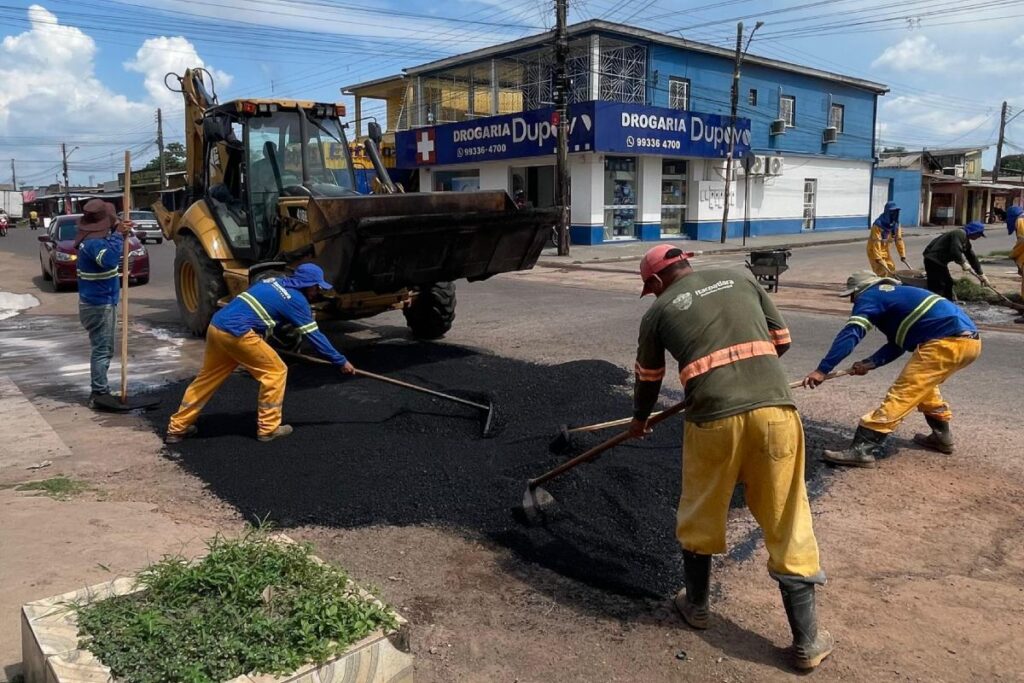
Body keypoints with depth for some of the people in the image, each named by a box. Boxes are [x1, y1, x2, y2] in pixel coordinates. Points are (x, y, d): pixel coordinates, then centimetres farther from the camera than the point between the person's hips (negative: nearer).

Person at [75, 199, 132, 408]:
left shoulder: (96, 237, 8)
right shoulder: (93, 242, -24)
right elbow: (110, 259, -43)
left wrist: (119, 232, 4)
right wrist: (118, 235, -30)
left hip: (101, 302, 11)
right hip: (99, 305, -11)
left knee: (103, 349, 18)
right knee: (102, 350, -5)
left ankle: (100, 391, 27)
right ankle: (99, 394, 0)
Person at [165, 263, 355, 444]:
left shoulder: (275, 282, 21)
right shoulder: (296, 300, -1)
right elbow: (314, 335, 1)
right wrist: (341, 361, 8)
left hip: (216, 325, 9)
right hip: (236, 333, -9)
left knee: (208, 377, 20)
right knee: (276, 372, 3)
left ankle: (177, 428, 27)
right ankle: (268, 428, 9)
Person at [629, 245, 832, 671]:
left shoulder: (659, 310, 13)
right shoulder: (739, 279, 18)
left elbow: (648, 379, 24)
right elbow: (782, 340, 21)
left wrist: (639, 419, 43)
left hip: (713, 416, -2)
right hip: (774, 408, 2)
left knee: (699, 516, 21)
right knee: (787, 525, 11)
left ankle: (696, 605, 39)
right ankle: (806, 641, 20)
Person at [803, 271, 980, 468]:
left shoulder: (869, 297, 2)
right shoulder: (894, 294, 29)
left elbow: (850, 333, -12)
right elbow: (897, 345, 23)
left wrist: (822, 370, -16)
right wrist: (870, 363, 9)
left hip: (948, 342, -9)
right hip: (969, 339, 9)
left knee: (902, 393, -10)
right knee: (923, 384, 30)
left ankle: (862, 450, -14)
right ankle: (942, 436, 38)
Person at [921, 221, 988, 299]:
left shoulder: (966, 239, 19)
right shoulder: (960, 234, -15)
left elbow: (972, 257, 23)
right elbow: (955, 251, -29)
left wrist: (981, 275, 25)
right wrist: (963, 263, -15)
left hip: (939, 261, 11)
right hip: (933, 260, -11)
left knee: (948, 283, 20)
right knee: (937, 287, -15)